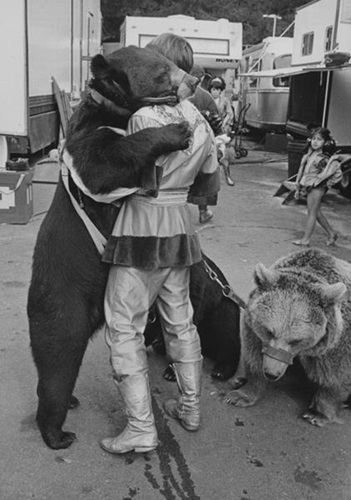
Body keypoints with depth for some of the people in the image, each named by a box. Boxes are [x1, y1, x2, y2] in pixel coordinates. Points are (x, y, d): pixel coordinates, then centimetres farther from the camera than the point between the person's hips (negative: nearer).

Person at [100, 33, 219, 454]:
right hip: (180, 224, 8)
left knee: (124, 327, 1)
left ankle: (141, 428, 4)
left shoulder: (144, 117, -15)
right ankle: (190, 408, 30)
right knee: (180, 320, 17)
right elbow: (210, 181, 17)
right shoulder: (202, 124, 9)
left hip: (141, 226, -7)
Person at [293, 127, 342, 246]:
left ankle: (305, 239, 3)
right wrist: (298, 188, 15)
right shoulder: (309, 155, 8)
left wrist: (328, 183, -7)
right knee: (317, 212, 14)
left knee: (312, 213, -3)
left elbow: (338, 174, -10)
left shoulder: (325, 158, -12)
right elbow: (302, 171, 14)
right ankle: (331, 234, 29)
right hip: (308, 186, 8)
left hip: (317, 187, -8)